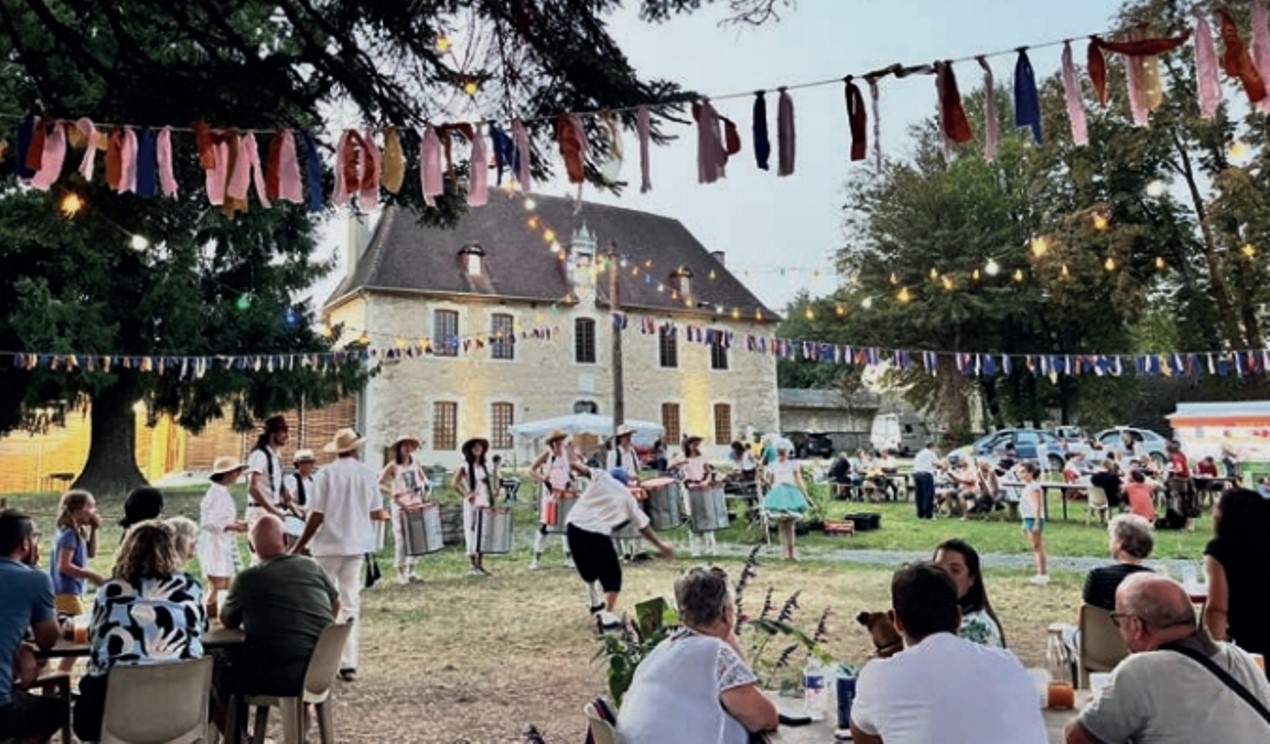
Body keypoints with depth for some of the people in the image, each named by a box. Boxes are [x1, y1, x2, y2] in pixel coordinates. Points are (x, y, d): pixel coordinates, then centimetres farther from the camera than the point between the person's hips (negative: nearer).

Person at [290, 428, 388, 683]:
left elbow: (317, 516, -12)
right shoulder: (367, 473, 1)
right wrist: (384, 515, 27)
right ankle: (348, 664, 10)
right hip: (356, 545, 3)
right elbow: (377, 514, 4)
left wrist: (299, 546, -3)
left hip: (329, 545, -3)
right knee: (351, 604, 9)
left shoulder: (326, 474, -9)